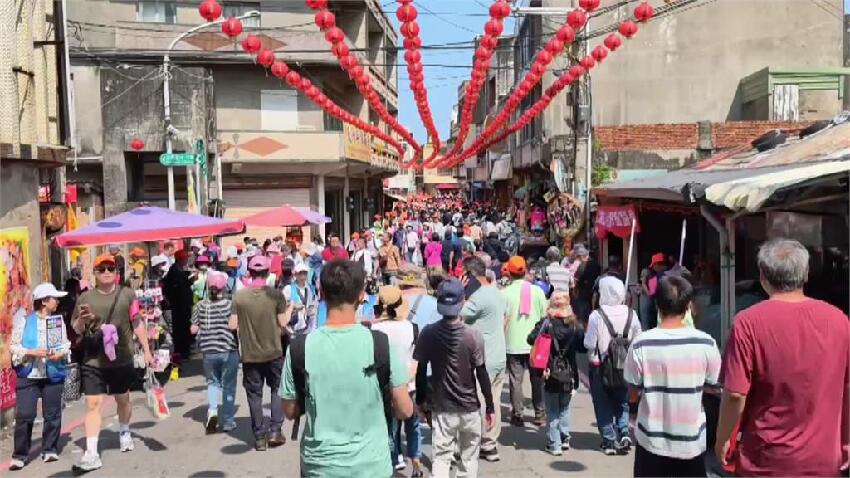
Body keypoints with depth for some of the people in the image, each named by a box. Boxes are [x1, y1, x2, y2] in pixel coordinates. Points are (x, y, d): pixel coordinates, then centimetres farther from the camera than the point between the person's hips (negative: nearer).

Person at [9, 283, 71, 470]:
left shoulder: (59, 320, 7)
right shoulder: (24, 321, -2)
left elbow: (66, 344, 9)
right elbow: (14, 346, -2)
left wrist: (60, 353, -11)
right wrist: (32, 352, -16)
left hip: (53, 374, 3)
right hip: (28, 375, -3)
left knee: (52, 414, 7)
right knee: (24, 415, -5)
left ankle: (50, 450, 20)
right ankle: (19, 455, 6)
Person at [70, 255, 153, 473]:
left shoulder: (127, 294, 0)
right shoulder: (86, 297, -1)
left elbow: (137, 324, 6)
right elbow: (75, 329, 6)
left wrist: (146, 351, 4)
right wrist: (82, 320, -17)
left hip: (122, 360, 1)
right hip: (93, 362, -1)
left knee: (123, 399, 18)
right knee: (93, 404, -7)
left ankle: (124, 433, 44)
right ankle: (91, 454, -5)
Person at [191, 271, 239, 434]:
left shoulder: (200, 306, -1)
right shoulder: (230, 305, -10)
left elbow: (194, 330, 1)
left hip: (208, 351, 2)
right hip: (229, 351, -2)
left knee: (212, 382, 18)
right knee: (228, 386, 10)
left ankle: (212, 410, -5)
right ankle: (227, 421, 16)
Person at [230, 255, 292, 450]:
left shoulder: (239, 295, -9)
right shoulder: (276, 295, -11)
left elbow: (233, 325, -7)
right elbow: (283, 323, -8)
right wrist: (290, 310, 10)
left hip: (249, 354, 1)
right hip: (274, 352, 0)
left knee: (254, 394, 11)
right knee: (277, 390, 18)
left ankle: (259, 437, 15)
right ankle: (275, 431, 13)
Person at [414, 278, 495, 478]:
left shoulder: (428, 334, -8)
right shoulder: (473, 336, -13)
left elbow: (421, 371, -2)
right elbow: (482, 374, -9)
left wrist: (421, 401, 12)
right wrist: (490, 407, 1)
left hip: (441, 409, 1)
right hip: (470, 408, -1)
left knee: (441, 458, 5)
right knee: (469, 458, 15)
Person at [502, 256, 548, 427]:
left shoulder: (505, 293, -8)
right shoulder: (537, 291, -3)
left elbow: (503, 320, -6)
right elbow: (545, 317, 2)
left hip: (513, 344, -2)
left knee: (515, 380, 5)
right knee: (537, 380, 12)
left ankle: (517, 415, 8)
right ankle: (540, 415, 19)